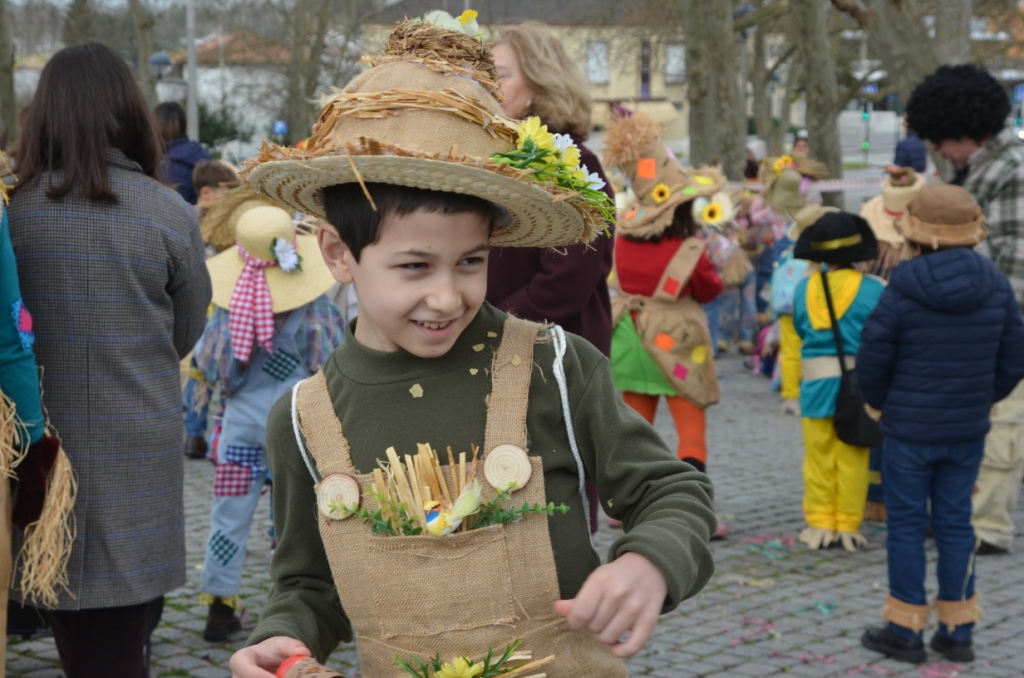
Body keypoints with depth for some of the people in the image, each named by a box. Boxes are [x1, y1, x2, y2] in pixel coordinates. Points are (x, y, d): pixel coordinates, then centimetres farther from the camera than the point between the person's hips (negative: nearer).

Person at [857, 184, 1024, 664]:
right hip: (969, 430, 4)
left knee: (906, 524, 6)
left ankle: (905, 630, 11)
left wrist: (883, 404, 8)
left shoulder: (902, 292, -16)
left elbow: (871, 361, -10)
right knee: (955, 522, 12)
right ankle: (957, 631, 16)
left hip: (909, 430, -4)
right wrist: (981, 400, 15)